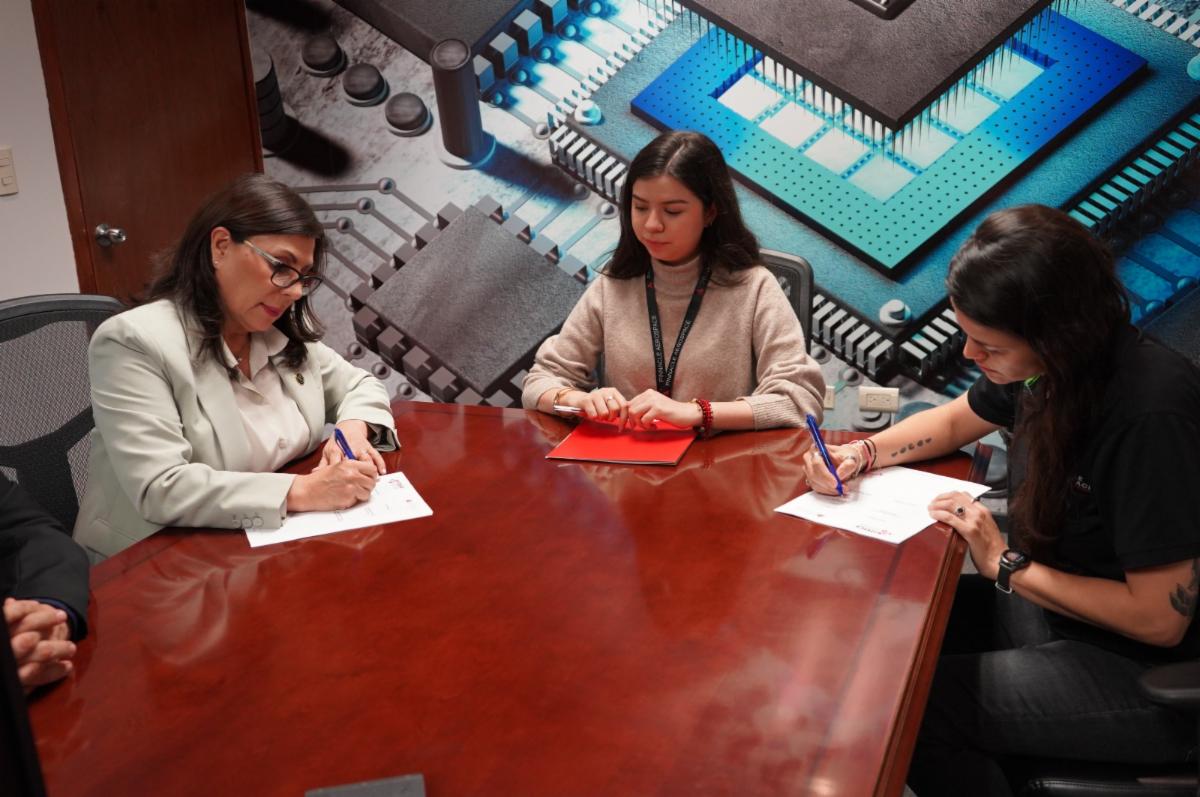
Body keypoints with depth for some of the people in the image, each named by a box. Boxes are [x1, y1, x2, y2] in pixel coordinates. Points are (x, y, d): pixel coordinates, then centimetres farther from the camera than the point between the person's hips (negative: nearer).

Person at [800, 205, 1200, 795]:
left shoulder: (1151, 415, -31)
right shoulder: (1046, 365, -8)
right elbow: (954, 420, 13)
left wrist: (1005, 564, -19)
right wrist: (862, 453, -4)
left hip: (1143, 670, -8)